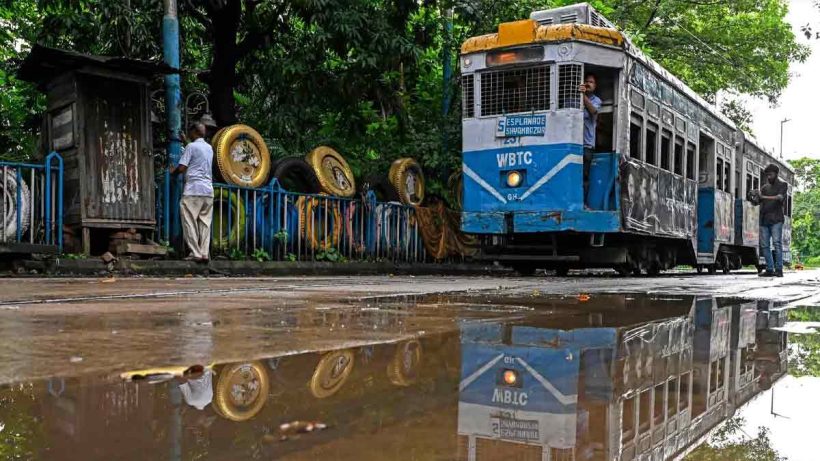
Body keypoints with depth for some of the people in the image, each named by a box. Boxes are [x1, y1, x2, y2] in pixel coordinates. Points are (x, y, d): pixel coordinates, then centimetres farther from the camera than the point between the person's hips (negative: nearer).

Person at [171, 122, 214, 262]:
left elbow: (182, 168, -7)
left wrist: (173, 172, 13)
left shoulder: (191, 146, -4)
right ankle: (204, 253, 1)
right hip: (208, 189, 6)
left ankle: (195, 253, -6)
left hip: (193, 189, -6)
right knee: (205, 223, 5)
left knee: (190, 223, -2)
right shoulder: (209, 148, 16)